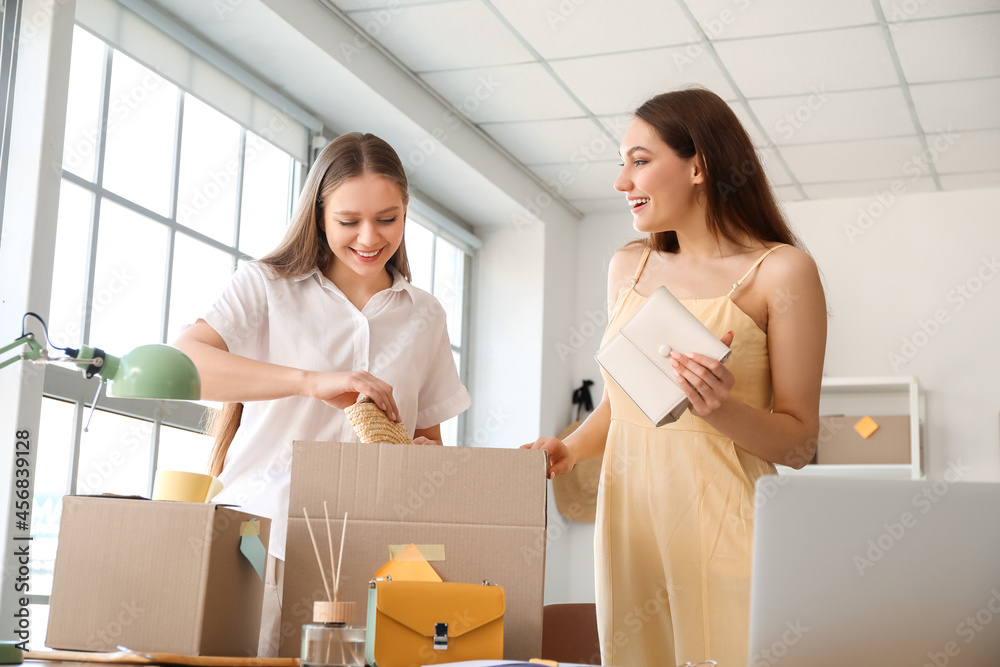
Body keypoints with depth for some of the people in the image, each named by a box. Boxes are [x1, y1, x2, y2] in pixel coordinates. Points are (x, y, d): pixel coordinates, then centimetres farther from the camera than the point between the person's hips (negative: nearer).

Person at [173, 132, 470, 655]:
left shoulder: (424, 317, 17)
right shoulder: (266, 286, 6)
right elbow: (182, 364, -12)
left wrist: (425, 456, -2)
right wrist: (312, 381, -22)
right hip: (258, 535, -2)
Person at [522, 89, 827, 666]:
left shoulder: (781, 271, -5)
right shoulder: (628, 267, 12)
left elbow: (799, 443, -4)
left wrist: (723, 409, -21)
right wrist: (572, 449, 4)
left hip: (719, 517, -5)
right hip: (628, 509, 5)